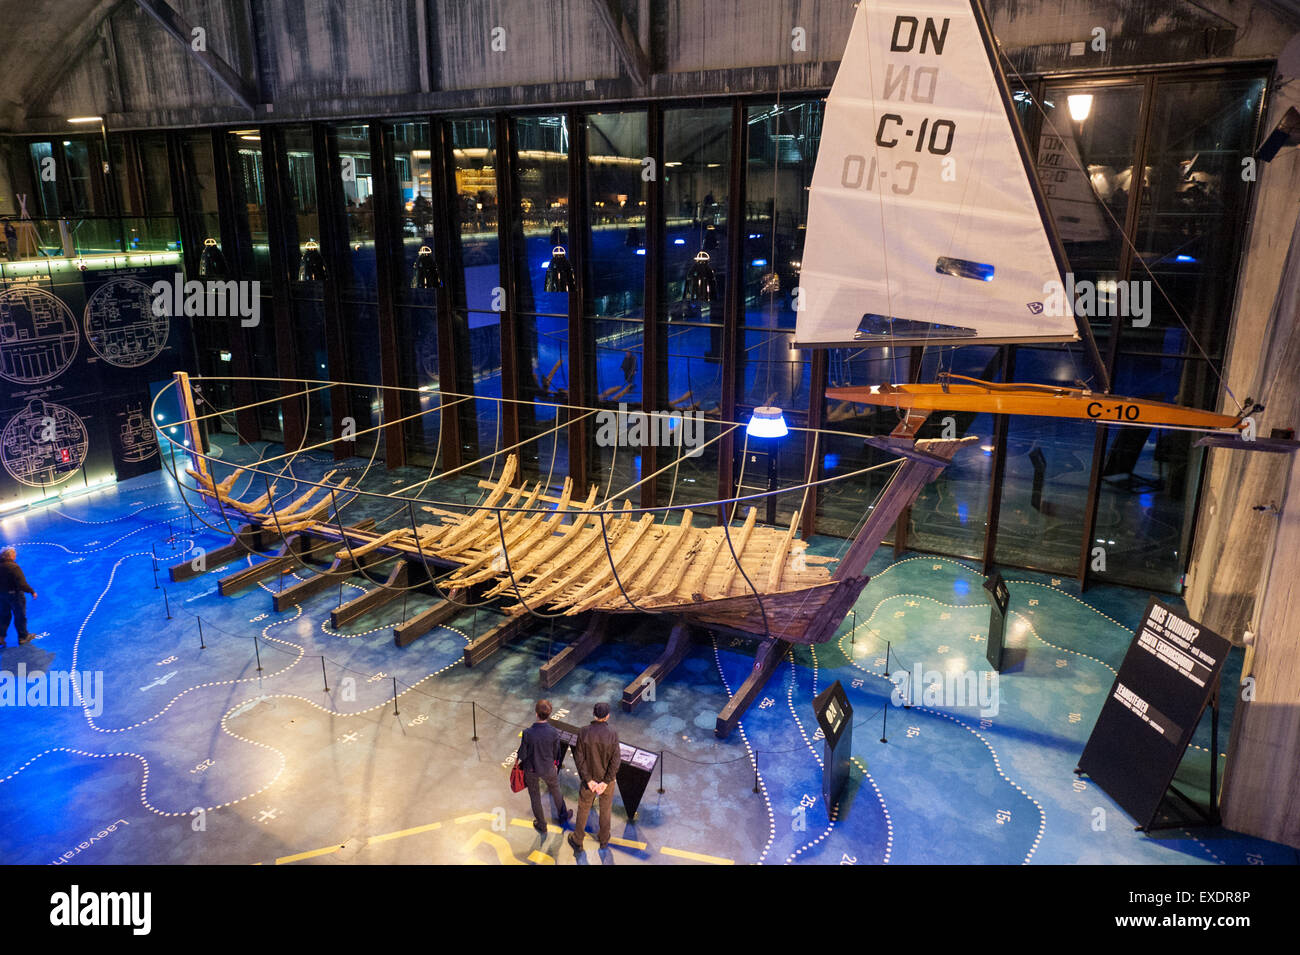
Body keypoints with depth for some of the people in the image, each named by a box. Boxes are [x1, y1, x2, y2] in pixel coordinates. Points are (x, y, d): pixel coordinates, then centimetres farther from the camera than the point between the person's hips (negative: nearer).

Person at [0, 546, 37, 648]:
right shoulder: (13, 567, -24)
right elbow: (22, 583, -26)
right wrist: (32, 592, -16)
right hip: (15, 595, -6)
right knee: (20, 617, 9)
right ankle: (23, 637, 21)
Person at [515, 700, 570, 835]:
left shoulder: (527, 733, -29)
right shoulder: (553, 732, -24)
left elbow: (523, 755, -18)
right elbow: (556, 753, -7)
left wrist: (517, 756, 6)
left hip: (531, 769, -1)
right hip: (548, 769, 1)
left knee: (535, 797, 22)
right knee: (556, 791, 28)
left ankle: (541, 825, 39)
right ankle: (563, 816, 49)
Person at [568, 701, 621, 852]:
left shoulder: (583, 732, -19)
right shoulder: (612, 734, -20)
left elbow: (579, 757, -17)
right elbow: (615, 760, -20)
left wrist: (588, 780, -13)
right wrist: (606, 782, -16)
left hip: (589, 778, 0)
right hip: (607, 778, 0)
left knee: (583, 810, 20)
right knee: (605, 809, 23)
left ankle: (577, 841, 35)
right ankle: (604, 840, 41)